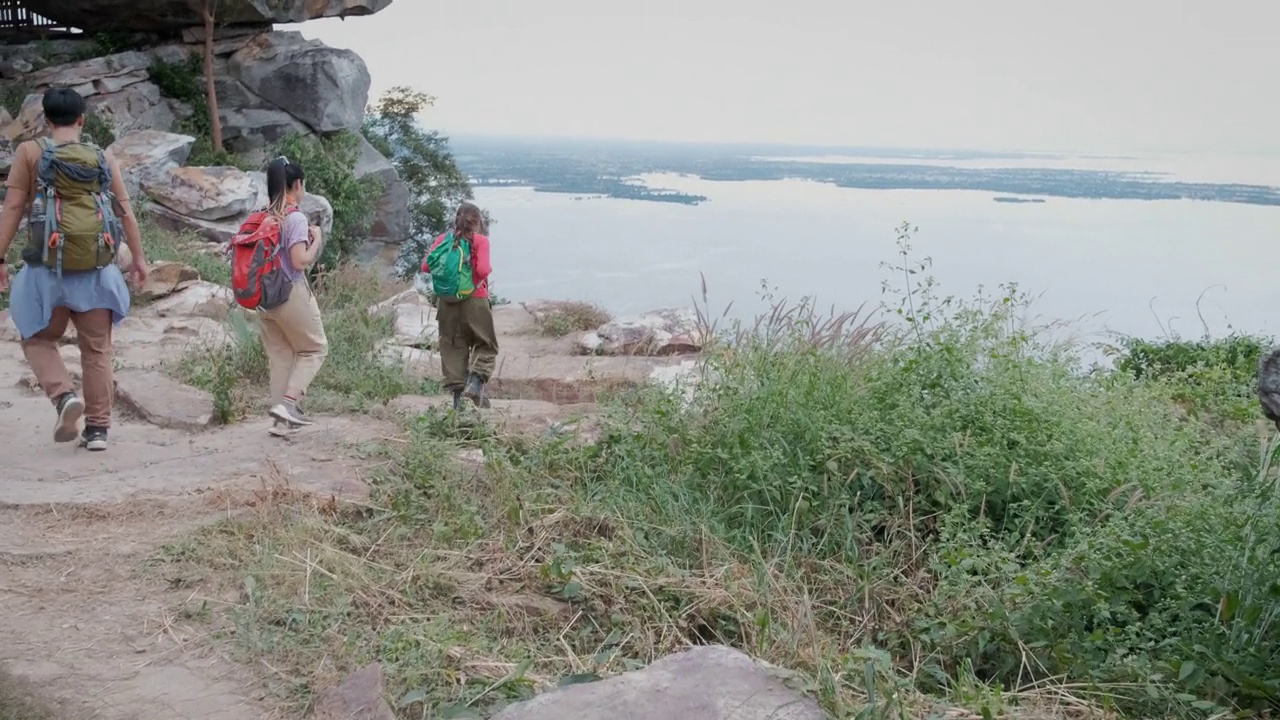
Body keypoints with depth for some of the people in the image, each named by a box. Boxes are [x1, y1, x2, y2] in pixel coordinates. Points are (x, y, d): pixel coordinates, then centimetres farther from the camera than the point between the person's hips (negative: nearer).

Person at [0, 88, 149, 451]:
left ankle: (64, 395, -9)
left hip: (50, 267, -2)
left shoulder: (30, 152, 1)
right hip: (97, 268, 2)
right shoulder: (104, 157, 8)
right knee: (97, 348, 11)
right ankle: (97, 428, 11)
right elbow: (125, 212, 7)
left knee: (38, 339, 16)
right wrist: (138, 258, 14)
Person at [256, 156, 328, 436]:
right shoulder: (295, 217, -14)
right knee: (315, 349, 11)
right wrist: (316, 240, -4)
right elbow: (299, 262, -21)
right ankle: (288, 402, -2)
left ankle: (283, 419, 19)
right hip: (291, 294, -7)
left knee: (279, 357, 15)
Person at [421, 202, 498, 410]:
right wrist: (490, 269, 4)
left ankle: (456, 390, 7)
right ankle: (477, 380, -14)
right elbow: (483, 270, -17)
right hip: (475, 300, -3)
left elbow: (425, 265, 0)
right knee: (485, 345, 9)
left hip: (447, 301, 4)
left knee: (452, 346, 10)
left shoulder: (443, 239, 5)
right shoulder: (480, 240, -6)